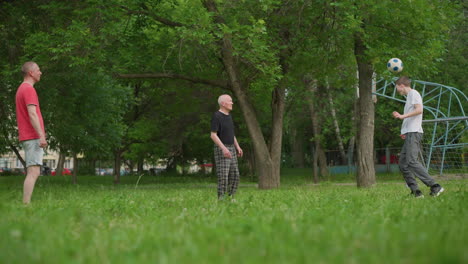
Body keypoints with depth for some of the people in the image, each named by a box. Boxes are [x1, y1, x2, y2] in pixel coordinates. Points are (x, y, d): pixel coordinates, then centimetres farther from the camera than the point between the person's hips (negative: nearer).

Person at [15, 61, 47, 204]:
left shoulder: (21, 89, 21)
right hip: (33, 137, -10)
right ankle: (26, 205, -17)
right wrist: (41, 136, -25)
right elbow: (32, 114, -20)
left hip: (28, 138, 10)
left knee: (33, 173, 9)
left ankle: (26, 204, 6)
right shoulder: (29, 89, -10)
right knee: (33, 172, -13)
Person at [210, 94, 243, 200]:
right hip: (221, 149, -8)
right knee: (223, 176, -10)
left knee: (234, 175, 5)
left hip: (231, 149, 8)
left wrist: (237, 147, 11)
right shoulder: (216, 116, -14)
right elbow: (213, 135, -19)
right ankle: (221, 199, -6)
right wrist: (224, 148, -27)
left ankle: (231, 198, 12)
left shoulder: (228, 116, 13)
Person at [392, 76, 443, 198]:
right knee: (403, 163, 4)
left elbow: (419, 110, -17)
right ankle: (415, 191, -2)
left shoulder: (413, 93, -3)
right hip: (410, 133, 10)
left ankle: (435, 187, -22)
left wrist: (403, 116, -21)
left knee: (412, 161, -19)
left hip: (414, 133, -10)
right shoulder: (409, 96, 26)